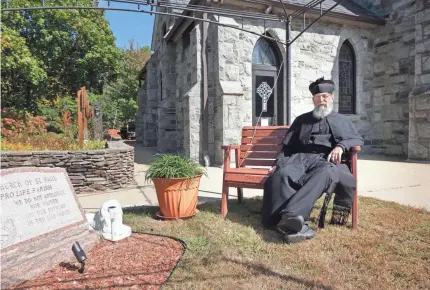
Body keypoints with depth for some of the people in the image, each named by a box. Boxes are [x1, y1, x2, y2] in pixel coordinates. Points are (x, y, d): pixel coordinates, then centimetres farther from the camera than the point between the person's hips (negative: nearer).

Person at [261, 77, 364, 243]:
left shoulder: (342, 121, 29)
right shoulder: (302, 120, 30)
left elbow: (358, 139, 15)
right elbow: (287, 146, 24)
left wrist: (341, 146, -7)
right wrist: (278, 163, 6)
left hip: (327, 160, -1)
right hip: (300, 157, 2)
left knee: (326, 173, -41)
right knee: (283, 174, -36)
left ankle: (290, 216, -57)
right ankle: (297, 223, -51)